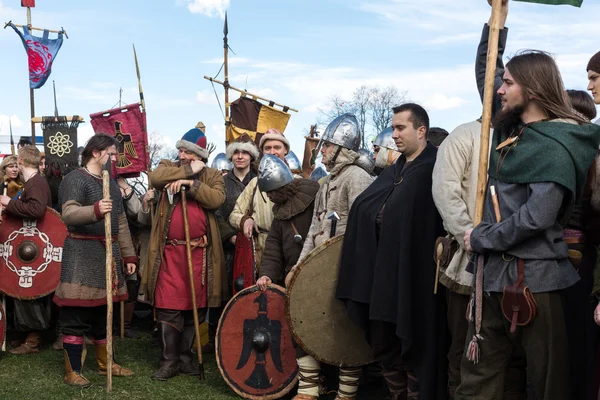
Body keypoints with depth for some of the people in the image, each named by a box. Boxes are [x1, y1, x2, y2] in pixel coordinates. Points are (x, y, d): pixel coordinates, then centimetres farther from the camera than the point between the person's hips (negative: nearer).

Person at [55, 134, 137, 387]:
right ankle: (72, 371, 4)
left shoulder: (111, 184, 17)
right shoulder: (75, 179, -7)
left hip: (108, 253, 8)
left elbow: (121, 223, 19)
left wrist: (128, 256, 15)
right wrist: (95, 210, -41)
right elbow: (68, 213, -24)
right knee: (76, 315, -4)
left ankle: (106, 363, 26)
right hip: (82, 254, -8)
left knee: (104, 312, 15)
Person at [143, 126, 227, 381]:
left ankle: (186, 357, 24)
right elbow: (155, 178, -13)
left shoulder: (213, 176, 10)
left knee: (195, 307, 9)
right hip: (169, 252, -1)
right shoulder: (168, 167, 10)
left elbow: (217, 199, -10)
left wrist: (191, 183, -17)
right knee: (168, 307, -3)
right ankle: (169, 361, 8)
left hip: (199, 252, 1)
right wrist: (189, 170, -11)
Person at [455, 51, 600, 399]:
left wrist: (481, 238, -11)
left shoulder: (555, 145, -12)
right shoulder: (512, 131, 12)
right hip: (497, 272, 8)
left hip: (532, 278, -8)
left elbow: (537, 217, -22)